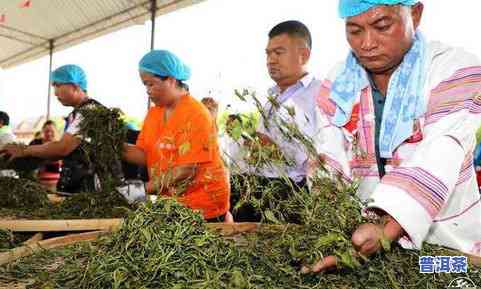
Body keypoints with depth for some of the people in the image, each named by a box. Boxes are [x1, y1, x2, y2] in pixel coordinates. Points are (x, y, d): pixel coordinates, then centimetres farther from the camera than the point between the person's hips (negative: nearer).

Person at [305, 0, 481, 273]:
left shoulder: (456, 71, -11)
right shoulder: (337, 85, -2)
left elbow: (436, 166, -24)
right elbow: (329, 163, -12)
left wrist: (386, 231, -38)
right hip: (363, 230, 2)